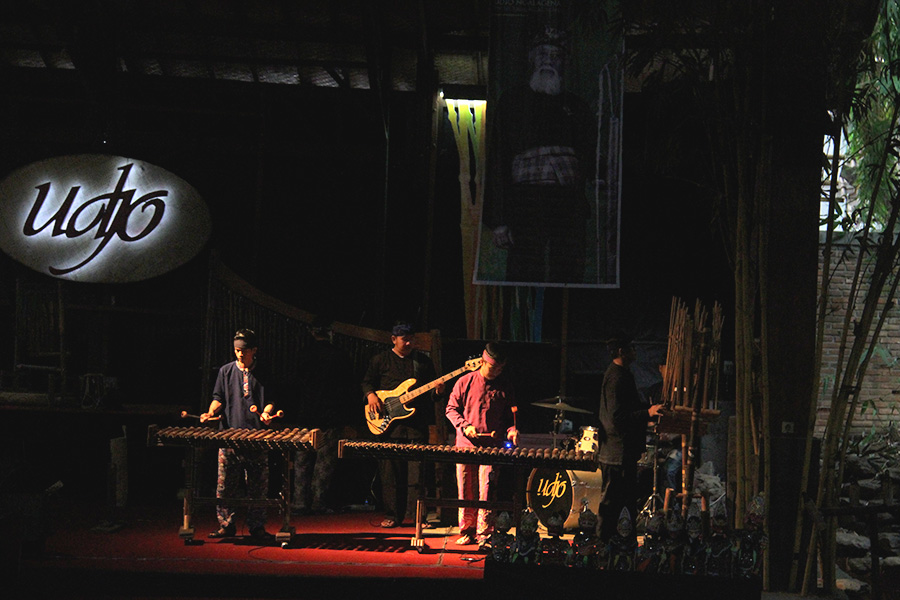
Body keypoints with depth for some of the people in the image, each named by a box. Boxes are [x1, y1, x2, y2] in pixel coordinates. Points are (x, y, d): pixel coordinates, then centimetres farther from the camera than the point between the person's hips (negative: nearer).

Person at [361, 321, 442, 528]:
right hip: (388, 423, -1)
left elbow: (432, 383, 17)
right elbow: (367, 382, 12)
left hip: (417, 424, 1)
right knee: (390, 472, 2)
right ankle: (392, 515, 10)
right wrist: (371, 395, -8)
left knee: (416, 471, -3)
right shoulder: (380, 360, 9)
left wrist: (437, 390, -6)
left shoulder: (423, 361, 13)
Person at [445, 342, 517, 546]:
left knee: (486, 489, -9)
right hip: (466, 444, 0)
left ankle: (484, 533, -2)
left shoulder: (504, 385, 10)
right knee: (466, 490, 5)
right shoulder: (465, 382, 5)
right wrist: (465, 426, -7)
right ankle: (466, 531, 16)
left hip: (492, 446, 0)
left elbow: (509, 414, 18)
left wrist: (511, 429, -2)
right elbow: (451, 408, 9)